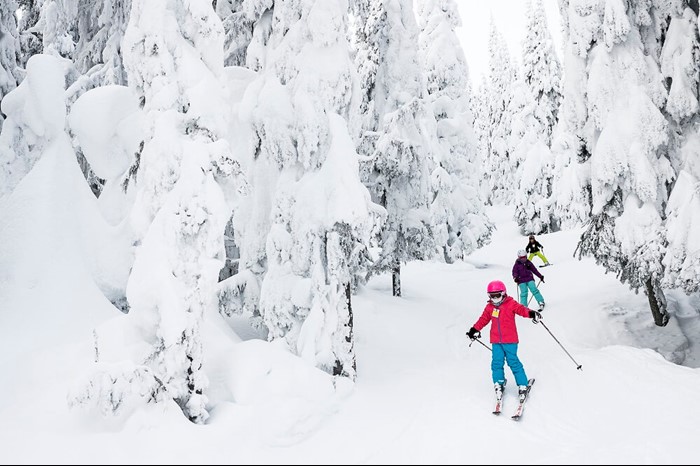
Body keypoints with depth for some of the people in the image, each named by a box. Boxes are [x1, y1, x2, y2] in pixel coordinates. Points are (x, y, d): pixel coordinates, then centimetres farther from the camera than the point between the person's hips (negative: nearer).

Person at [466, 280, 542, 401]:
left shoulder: (511, 304, -6)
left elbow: (521, 309, -21)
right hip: (496, 341, 4)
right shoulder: (489, 307, 7)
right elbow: (483, 319, 19)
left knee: (513, 362, -4)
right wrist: (474, 330, 20)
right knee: (497, 363, 1)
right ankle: (499, 384, 15)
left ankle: (523, 385, 6)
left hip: (510, 340, -4)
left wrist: (531, 313, -40)